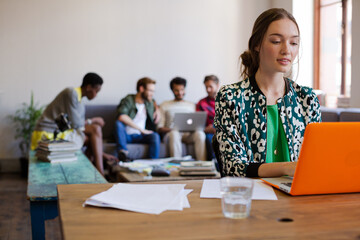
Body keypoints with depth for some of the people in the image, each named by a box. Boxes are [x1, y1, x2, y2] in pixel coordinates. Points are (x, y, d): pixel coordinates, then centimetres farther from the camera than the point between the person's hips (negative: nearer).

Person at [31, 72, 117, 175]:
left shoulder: (81, 103, 14)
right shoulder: (71, 93, -14)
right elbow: (76, 124, -17)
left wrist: (101, 153, 13)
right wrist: (94, 120, 2)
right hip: (48, 136, -9)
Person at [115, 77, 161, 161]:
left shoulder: (150, 102, 12)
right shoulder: (128, 100, -8)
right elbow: (122, 117, -27)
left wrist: (157, 109, 14)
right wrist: (141, 129, -24)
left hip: (140, 136, 4)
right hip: (126, 135, -4)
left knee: (155, 136, -26)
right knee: (118, 123, -34)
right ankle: (123, 151, -49)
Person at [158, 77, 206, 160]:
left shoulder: (191, 105, 24)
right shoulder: (164, 105, 17)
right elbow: (159, 128, 8)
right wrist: (170, 129, -14)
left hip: (189, 134, 2)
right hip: (170, 133, -1)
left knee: (200, 133, -34)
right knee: (174, 134, -39)